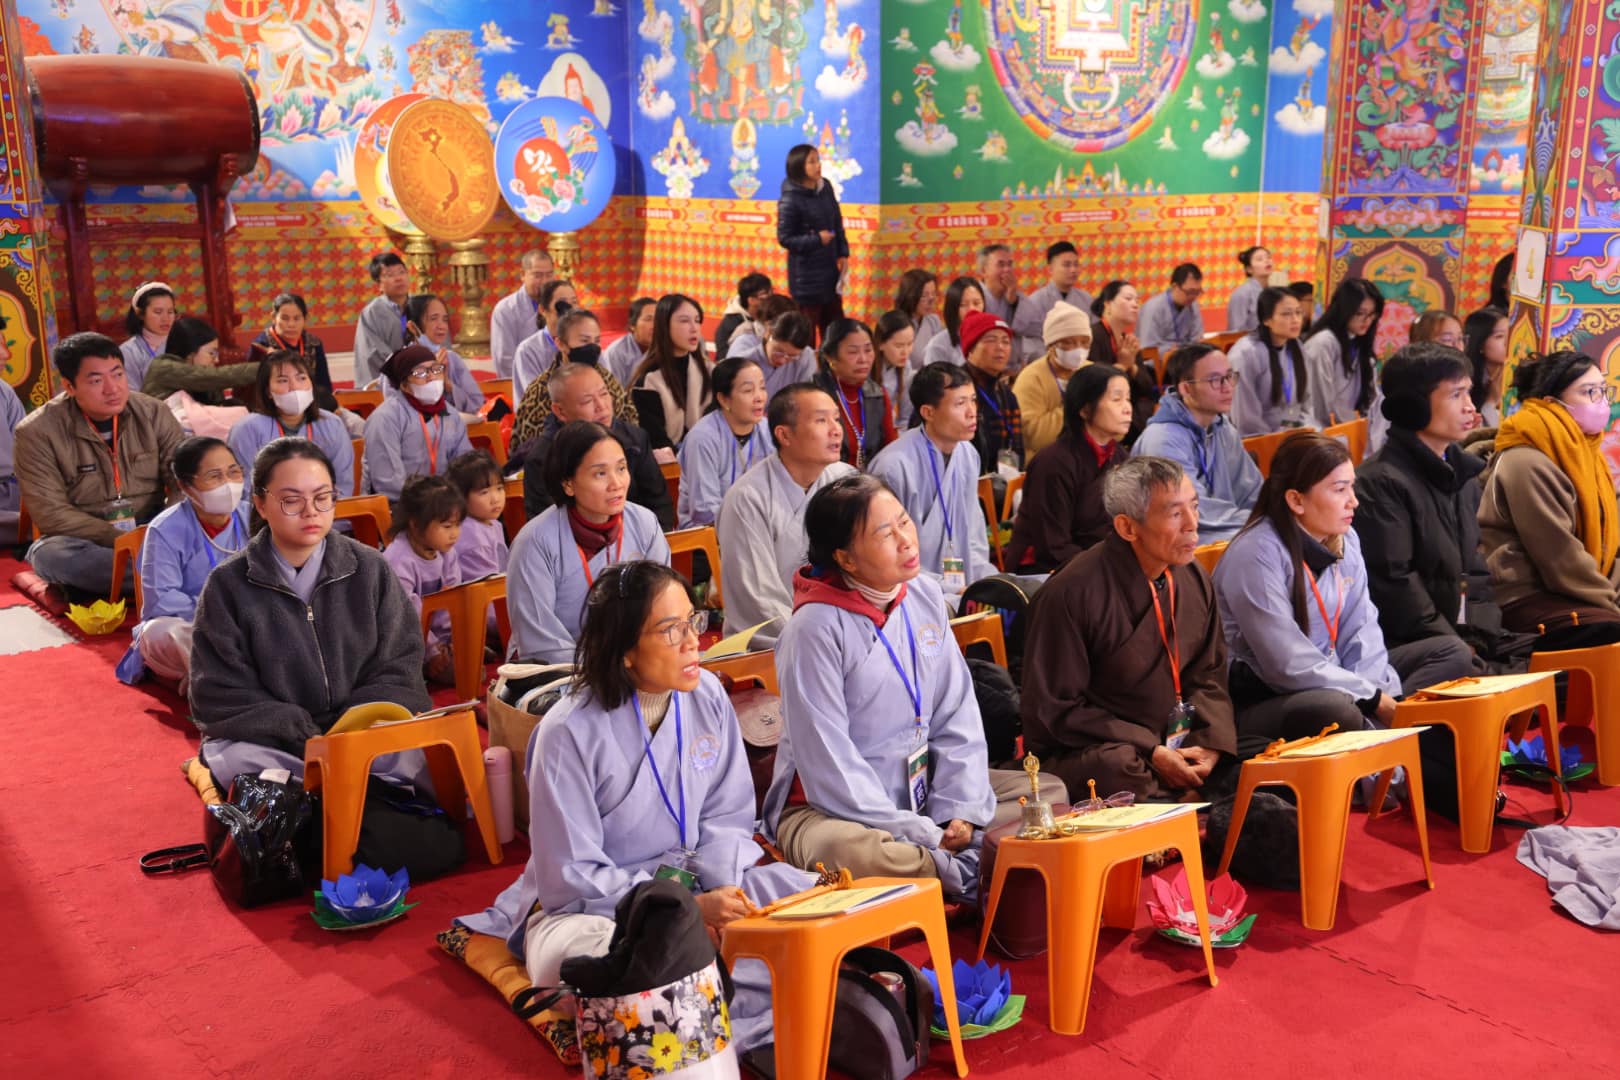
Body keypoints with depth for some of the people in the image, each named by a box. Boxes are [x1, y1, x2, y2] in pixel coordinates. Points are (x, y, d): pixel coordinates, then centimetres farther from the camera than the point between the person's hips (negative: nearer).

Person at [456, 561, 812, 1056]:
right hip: (591, 907, -4)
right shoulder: (569, 732, -18)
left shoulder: (707, 695, -5)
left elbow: (726, 818, 1)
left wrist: (721, 891, -19)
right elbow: (573, 876, -16)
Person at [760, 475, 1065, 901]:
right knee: (853, 853, -39)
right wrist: (923, 836, -20)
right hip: (831, 808, -6)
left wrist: (961, 810, -9)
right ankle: (971, 879, -15)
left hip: (921, 791, 7)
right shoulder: (815, 628, -19)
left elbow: (957, 716, 4)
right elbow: (829, 765, -19)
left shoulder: (924, 595, 1)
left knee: (1048, 792, 1)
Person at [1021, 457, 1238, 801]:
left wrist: (1210, 743, -8)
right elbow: (1054, 709, -13)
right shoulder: (1070, 594, -17)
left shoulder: (1193, 578, 6)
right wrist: (1151, 752, -17)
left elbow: (1208, 676, 13)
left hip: (1179, 744, 5)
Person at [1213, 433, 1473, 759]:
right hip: (1265, 703, -9)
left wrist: (1379, 692, -14)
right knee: (1337, 713, -41)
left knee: (1453, 652, 5)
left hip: (1336, 680, 9)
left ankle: (1378, 731, -17)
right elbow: (1289, 666, -22)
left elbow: (1362, 627, 4)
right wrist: (1374, 698, -17)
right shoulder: (1255, 555, -20)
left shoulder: (1344, 538, 4)